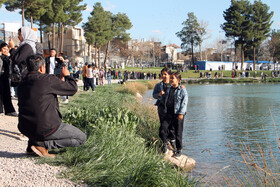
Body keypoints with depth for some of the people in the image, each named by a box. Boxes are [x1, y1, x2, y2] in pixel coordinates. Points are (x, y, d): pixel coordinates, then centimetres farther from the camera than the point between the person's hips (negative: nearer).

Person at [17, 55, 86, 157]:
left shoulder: (22, 84, 8)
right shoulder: (49, 79, -13)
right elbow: (73, 88, -4)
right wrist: (67, 75, 16)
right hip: (46, 129, -8)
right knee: (81, 138, 5)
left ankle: (32, 144, 18)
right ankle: (42, 144, -6)